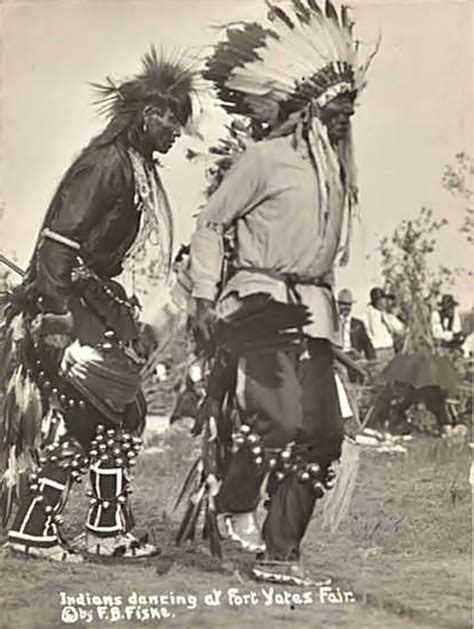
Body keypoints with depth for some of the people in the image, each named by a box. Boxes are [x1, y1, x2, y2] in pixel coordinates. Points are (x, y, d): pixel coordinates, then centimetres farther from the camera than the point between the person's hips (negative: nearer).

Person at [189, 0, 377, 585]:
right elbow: (210, 223, -2)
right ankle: (236, 506, 5)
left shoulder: (337, 170, 17)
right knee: (280, 416, -22)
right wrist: (204, 297, -9)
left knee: (323, 431, 0)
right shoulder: (266, 158, -4)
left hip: (313, 308, 7)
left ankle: (279, 554, 7)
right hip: (261, 298, -7)